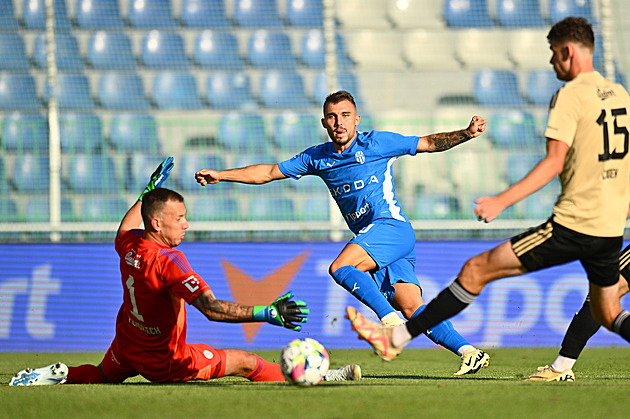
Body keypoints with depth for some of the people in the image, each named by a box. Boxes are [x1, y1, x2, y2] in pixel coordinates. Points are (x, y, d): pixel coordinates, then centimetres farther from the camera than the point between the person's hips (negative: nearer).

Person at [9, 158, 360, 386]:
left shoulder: (130, 244, -9)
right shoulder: (169, 261, -32)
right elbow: (212, 309, -41)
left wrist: (148, 192, 32)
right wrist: (270, 314, -46)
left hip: (125, 346, 7)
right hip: (163, 362, -7)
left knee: (102, 377, 38)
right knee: (245, 362, -1)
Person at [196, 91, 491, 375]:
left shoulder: (376, 144, -1)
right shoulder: (317, 158, 15)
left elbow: (429, 143, 2)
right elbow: (269, 172, 20)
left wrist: (466, 134, -13)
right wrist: (220, 176, 14)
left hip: (391, 226, -6)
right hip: (369, 236, 6)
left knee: (340, 268, -26)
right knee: (411, 308, -6)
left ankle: (391, 319, -26)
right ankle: (467, 350, -8)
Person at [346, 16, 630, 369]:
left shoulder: (570, 95, -10)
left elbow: (554, 163, -17)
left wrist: (503, 201, -19)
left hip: (572, 224, -7)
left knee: (476, 270, -1)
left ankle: (397, 338, 0)